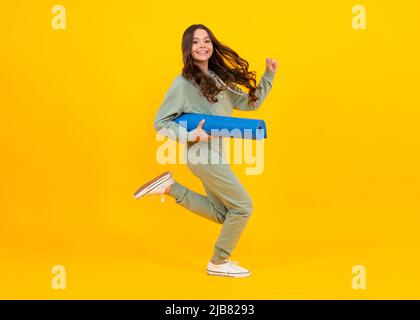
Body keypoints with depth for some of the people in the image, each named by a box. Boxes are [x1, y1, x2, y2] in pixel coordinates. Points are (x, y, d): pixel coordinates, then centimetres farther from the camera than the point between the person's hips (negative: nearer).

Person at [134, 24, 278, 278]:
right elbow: (160, 122, -8)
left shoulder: (219, 78, 11)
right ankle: (219, 263, 13)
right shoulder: (184, 82, -10)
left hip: (214, 153, 8)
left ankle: (170, 187, 18)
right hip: (203, 154, -8)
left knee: (221, 212, 17)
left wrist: (269, 75, 7)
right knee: (243, 206, -2)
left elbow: (250, 103, 13)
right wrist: (190, 135, -21)